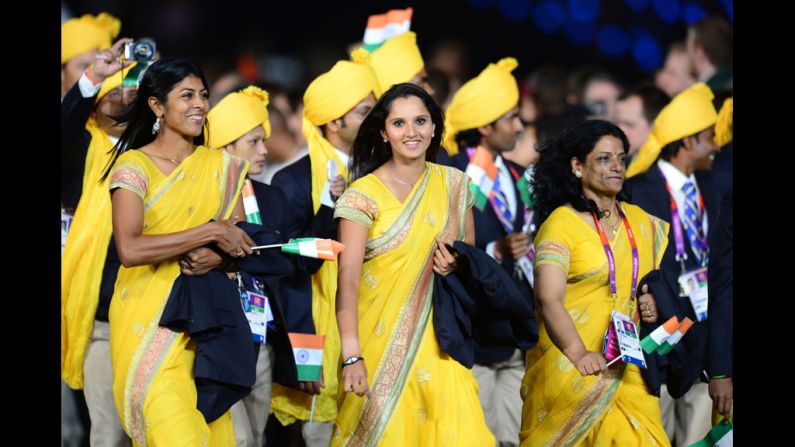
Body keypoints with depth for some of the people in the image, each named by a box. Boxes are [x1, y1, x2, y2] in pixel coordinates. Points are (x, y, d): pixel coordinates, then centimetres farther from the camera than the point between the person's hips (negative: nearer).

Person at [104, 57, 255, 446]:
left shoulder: (219, 166, 10)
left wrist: (214, 256, -16)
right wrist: (210, 231, -18)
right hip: (150, 322, -5)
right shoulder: (133, 166, -6)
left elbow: (240, 238, 7)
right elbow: (129, 249, -19)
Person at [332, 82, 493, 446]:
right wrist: (352, 356, -25)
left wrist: (458, 263, -7)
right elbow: (347, 275, -16)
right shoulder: (364, 194, -10)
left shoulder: (453, 184, 5)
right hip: (381, 337, -3)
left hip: (435, 335, 3)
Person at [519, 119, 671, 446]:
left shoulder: (640, 221, 13)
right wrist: (579, 354, -29)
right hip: (571, 365, -5)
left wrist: (655, 303, 3)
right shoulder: (562, 222, -7)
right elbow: (548, 299, -17)